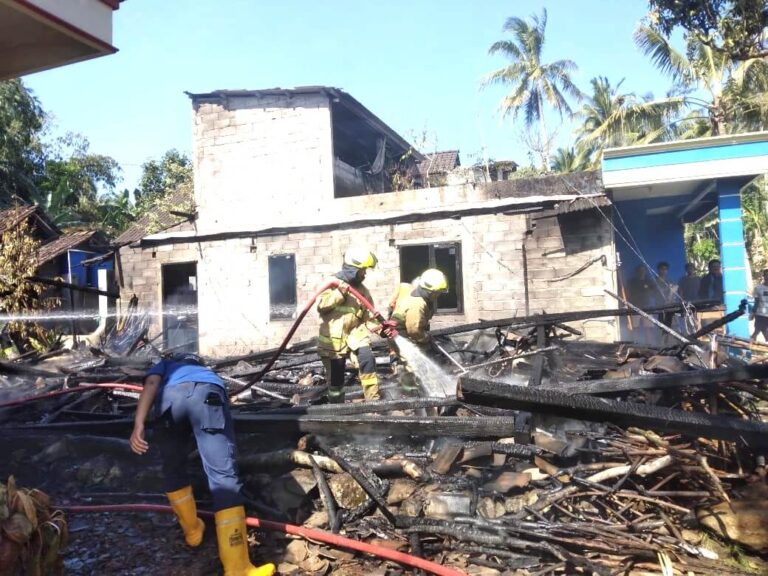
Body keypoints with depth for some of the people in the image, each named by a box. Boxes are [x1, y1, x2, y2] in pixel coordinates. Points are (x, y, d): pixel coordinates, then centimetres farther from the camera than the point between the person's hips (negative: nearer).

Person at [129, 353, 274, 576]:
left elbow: (151, 384, 18)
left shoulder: (165, 365, 41)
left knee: (173, 470, 25)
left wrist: (138, 424, 4)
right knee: (224, 477, -4)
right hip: (209, 394, 1)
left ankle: (193, 530, 39)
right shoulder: (206, 371, 49)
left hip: (171, 396, 0)